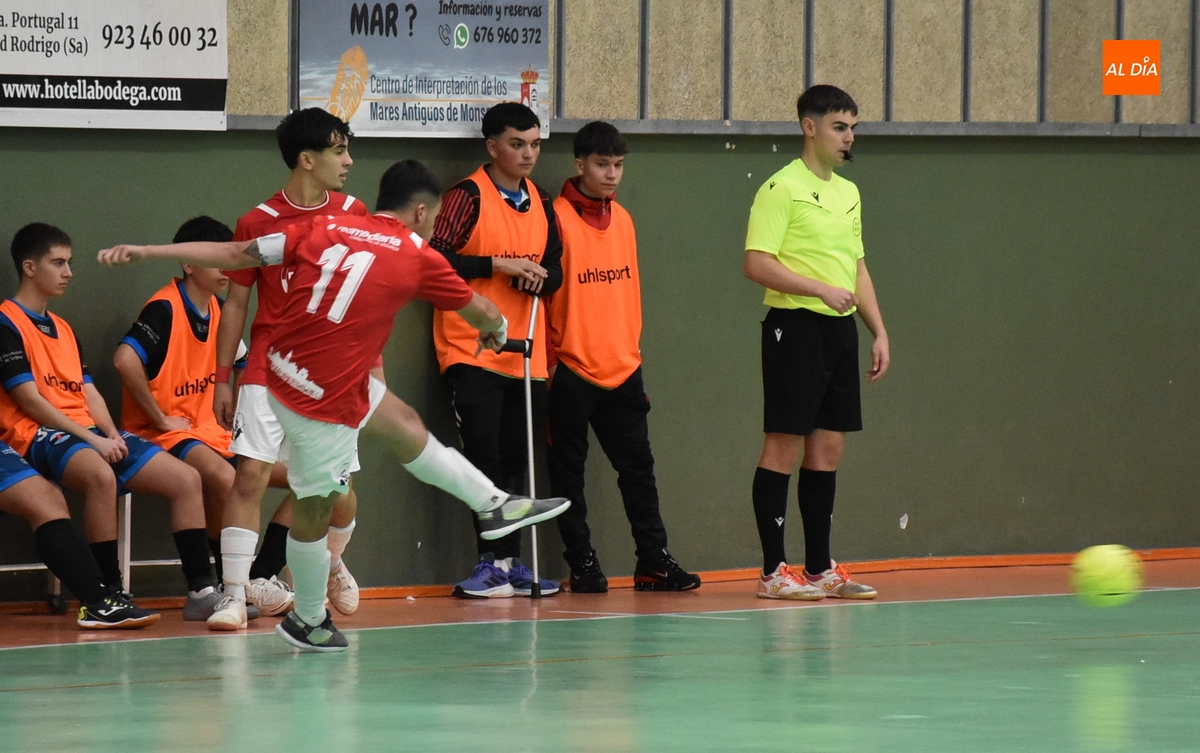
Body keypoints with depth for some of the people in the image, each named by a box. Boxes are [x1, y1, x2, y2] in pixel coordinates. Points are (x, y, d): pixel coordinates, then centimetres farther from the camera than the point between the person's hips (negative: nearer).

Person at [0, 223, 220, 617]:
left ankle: (201, 591, -5)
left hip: (90, 433, 9)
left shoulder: (63, 330, 24)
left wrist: (113, 436, -2)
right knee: (101, 475, -41)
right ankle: (108, 596, -36)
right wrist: (92, 440, -17)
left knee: (186, 479, -4)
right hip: (40, 435, -9)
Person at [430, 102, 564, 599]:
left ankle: (508, 562, 13)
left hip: (526, 357, 6)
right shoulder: (468, 197, -6)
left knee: (513, 462, 8)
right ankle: (492, 562, -9)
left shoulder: (541, 204, 13)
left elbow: (555, 268, 18)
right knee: (484, 457, -11)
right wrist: (497, 265, -19)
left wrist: (540, 277, -6)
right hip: (472, 351, -6)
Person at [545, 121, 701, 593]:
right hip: (571, 369, -6)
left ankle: (653, 561, 9)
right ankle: (582, 564, 8)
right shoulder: (557, 217, -9)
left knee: (637, 466, 6)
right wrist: (549, 355, -11)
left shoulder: (622, 220, 11)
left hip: (622, 368, 6)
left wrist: (631, 349, 15)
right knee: (568, 470, 3)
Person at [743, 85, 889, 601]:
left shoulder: (848, 192, 17)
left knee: (828, 447, 8)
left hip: (839, 328, 8)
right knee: (784, 446, -5)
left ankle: (819, 568, 13)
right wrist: (821, 289, -21)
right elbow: (757, 264, -16)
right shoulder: (781, 189, -8)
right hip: (796, 326, -8)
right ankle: (774, 571, -3)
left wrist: (878, 330, 16)